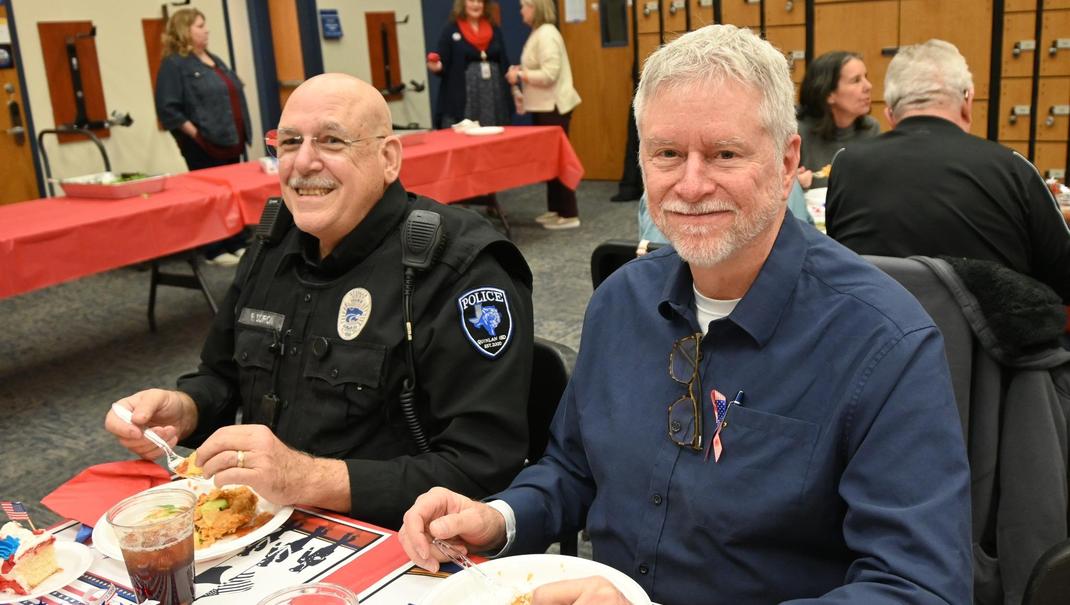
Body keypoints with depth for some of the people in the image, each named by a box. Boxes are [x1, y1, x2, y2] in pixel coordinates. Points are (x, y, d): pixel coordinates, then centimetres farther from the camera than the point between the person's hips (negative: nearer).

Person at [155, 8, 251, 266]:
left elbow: (235, 95, 23)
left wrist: (241, 134, 13)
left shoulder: (214, 60, 17)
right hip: (205, 145, -8)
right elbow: (168, 109, -16)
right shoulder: (174, 64, -9)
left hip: (230, 140, 8)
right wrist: (196, 134, -17)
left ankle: (237, 244, 22)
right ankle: (215, 251, 6)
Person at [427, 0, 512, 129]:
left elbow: (504, 63, 14)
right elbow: (444, 67, 0)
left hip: (494, 95, 4)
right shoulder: (450, 31, 2)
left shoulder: (494, 30, 14)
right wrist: (437, 67, -21)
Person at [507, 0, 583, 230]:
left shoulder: (546, 34, -17)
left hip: (553, 106, -10)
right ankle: (555, 209, 23)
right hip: (544, 106, 10)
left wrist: (519, 76, -15)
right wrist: (521, 72, 6)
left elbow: (549, 74, -24)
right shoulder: (538, 33, 15)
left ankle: (569, 215, -2)